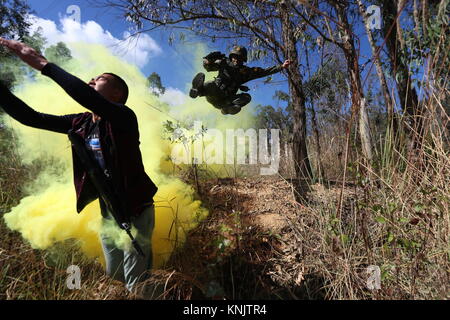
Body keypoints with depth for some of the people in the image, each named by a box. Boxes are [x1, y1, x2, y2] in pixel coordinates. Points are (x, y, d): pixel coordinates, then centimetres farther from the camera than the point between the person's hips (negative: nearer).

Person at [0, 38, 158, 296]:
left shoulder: (124, 118, -16)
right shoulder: (80, 123, 5)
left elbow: (88, 98, -35)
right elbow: (29, 117, 5)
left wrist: (43, 64, -28)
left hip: (135, 210, -7)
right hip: (107, 210, 7)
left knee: (137, 285, -1)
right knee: (114, 277, 21)